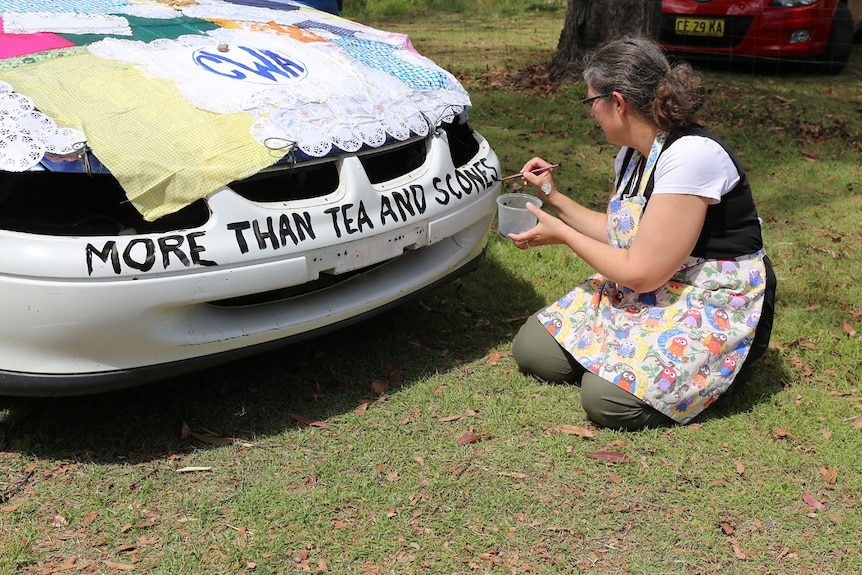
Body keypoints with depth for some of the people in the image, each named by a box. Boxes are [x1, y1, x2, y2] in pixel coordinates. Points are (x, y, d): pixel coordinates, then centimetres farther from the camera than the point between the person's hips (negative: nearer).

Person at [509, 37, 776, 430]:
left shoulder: (692, 155, -25)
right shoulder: (632, 153, 4)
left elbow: (642, 272, -24)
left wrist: (561, 234, -12)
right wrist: (555, 199, 11)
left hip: (717, 306, -8)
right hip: (650, 293, 8)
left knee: (608, 399, -26)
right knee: (531, 350, -3)